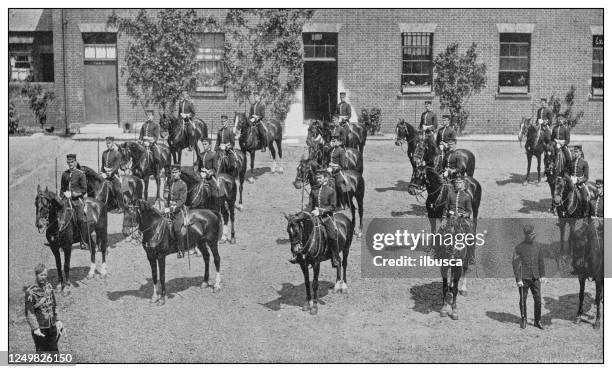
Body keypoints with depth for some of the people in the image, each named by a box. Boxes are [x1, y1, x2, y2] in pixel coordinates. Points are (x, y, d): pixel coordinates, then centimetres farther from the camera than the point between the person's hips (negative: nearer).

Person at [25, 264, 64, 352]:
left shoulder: (48, 286, 1)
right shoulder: (30, 291, -17)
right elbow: (29, 312, -15)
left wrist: (57, 320, 7)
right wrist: (35, 328, -20)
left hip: (52, 325, 5)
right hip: (40, 327, -5)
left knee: (54, 349, 17)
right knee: (41, 350, 7)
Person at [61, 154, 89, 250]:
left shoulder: (81, 174, -1)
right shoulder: (64, 174, 12)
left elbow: (84, 189, -3)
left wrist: (72, 194, -12)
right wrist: (64, 193, -1)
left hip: (78, 199, -4)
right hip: (67, 199, 4)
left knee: (81, 220, -8)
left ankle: (84, 242, -4)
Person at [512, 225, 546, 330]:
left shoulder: (537, 246, 8)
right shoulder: (519, 248, -6)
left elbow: (540, 261, 17)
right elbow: (515, 264, -7)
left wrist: (542, 276, 12)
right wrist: (518, 279, -12)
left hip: (535, 278, 4)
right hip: (524, 278, -4)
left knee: (538, 299, 2)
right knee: (523, 300, 5)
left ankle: (537, 321, 13)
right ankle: (523, 320, 19)